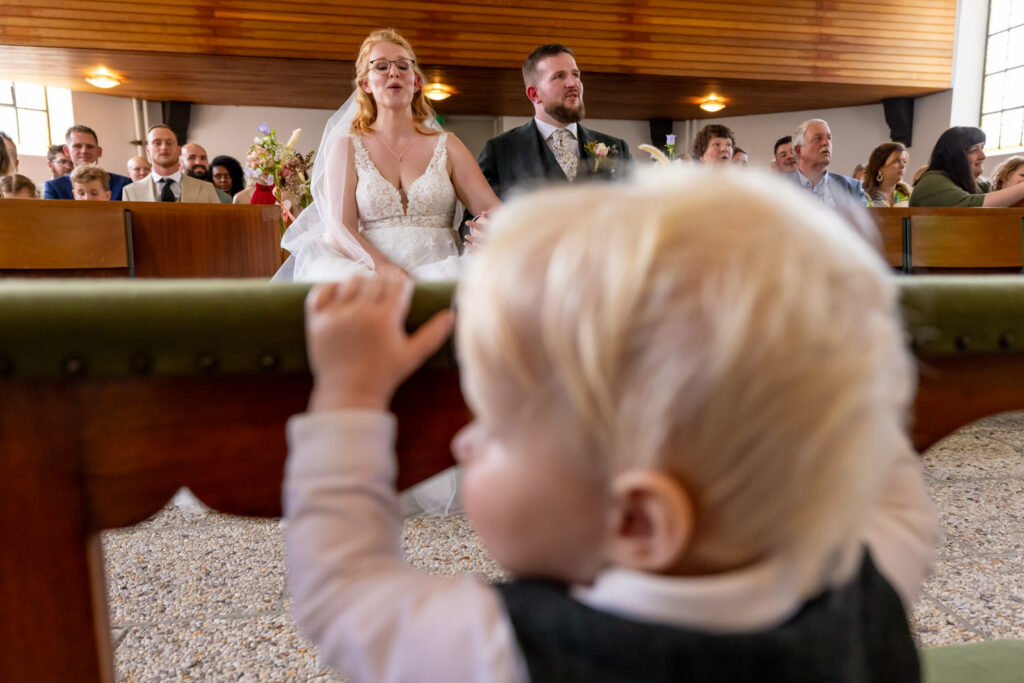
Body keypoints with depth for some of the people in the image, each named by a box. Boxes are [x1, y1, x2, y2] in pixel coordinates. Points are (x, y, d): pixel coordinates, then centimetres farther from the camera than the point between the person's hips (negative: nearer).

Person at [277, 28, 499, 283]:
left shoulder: (447, 146, 15)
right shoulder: (347, 147, 12)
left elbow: (492, 208, 4)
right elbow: (339, 228, 0)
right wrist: (385, 267, -20)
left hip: (438, 272, 1)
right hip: (370, 271, 0)